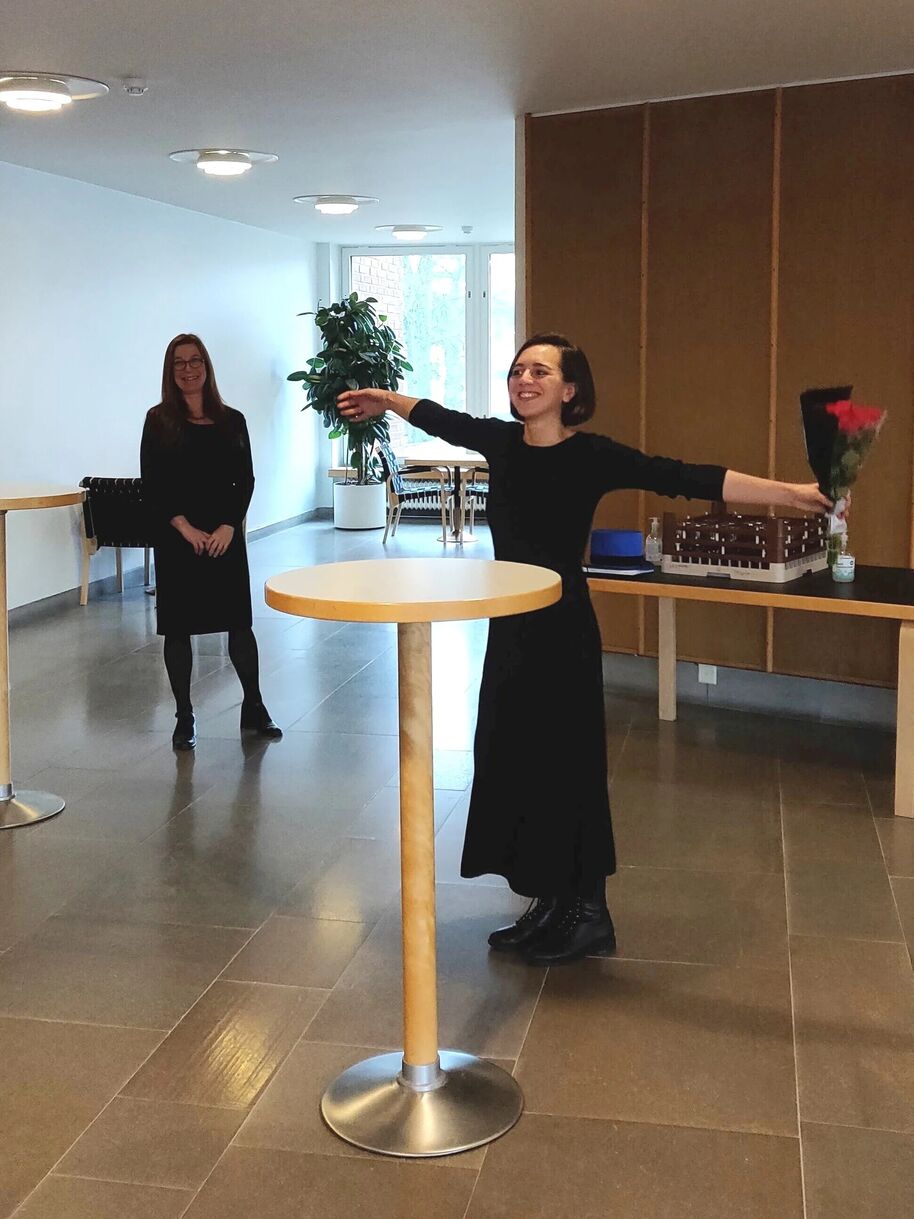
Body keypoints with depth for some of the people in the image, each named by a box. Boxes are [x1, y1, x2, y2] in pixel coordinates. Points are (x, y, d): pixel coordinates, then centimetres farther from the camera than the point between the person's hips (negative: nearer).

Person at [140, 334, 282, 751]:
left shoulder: (231, 420, 5)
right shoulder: (159, 421, 0)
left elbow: (245, 481, 4)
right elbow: (151, 486, -4)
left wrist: (229, 527, -10)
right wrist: (185, 528, -13)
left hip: (225, 536, 2)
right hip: (177, 538, -1)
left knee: (239, 620, 5)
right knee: (178, 625, 3)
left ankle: (253, 708, 19)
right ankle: (184, 717, 14)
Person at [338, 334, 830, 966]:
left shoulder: (593, 455, -13)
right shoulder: (500, 440, 3)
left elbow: (684, 479, -21)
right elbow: (441, 419, 23)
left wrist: (790, 493, -29)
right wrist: (387, 400, 37)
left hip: (563, 629, -6)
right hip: (511, 628, 6)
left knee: (565, 764, -1)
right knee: (510, 759, 10)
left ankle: (587, 914, 16)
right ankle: (550, 907, 25)